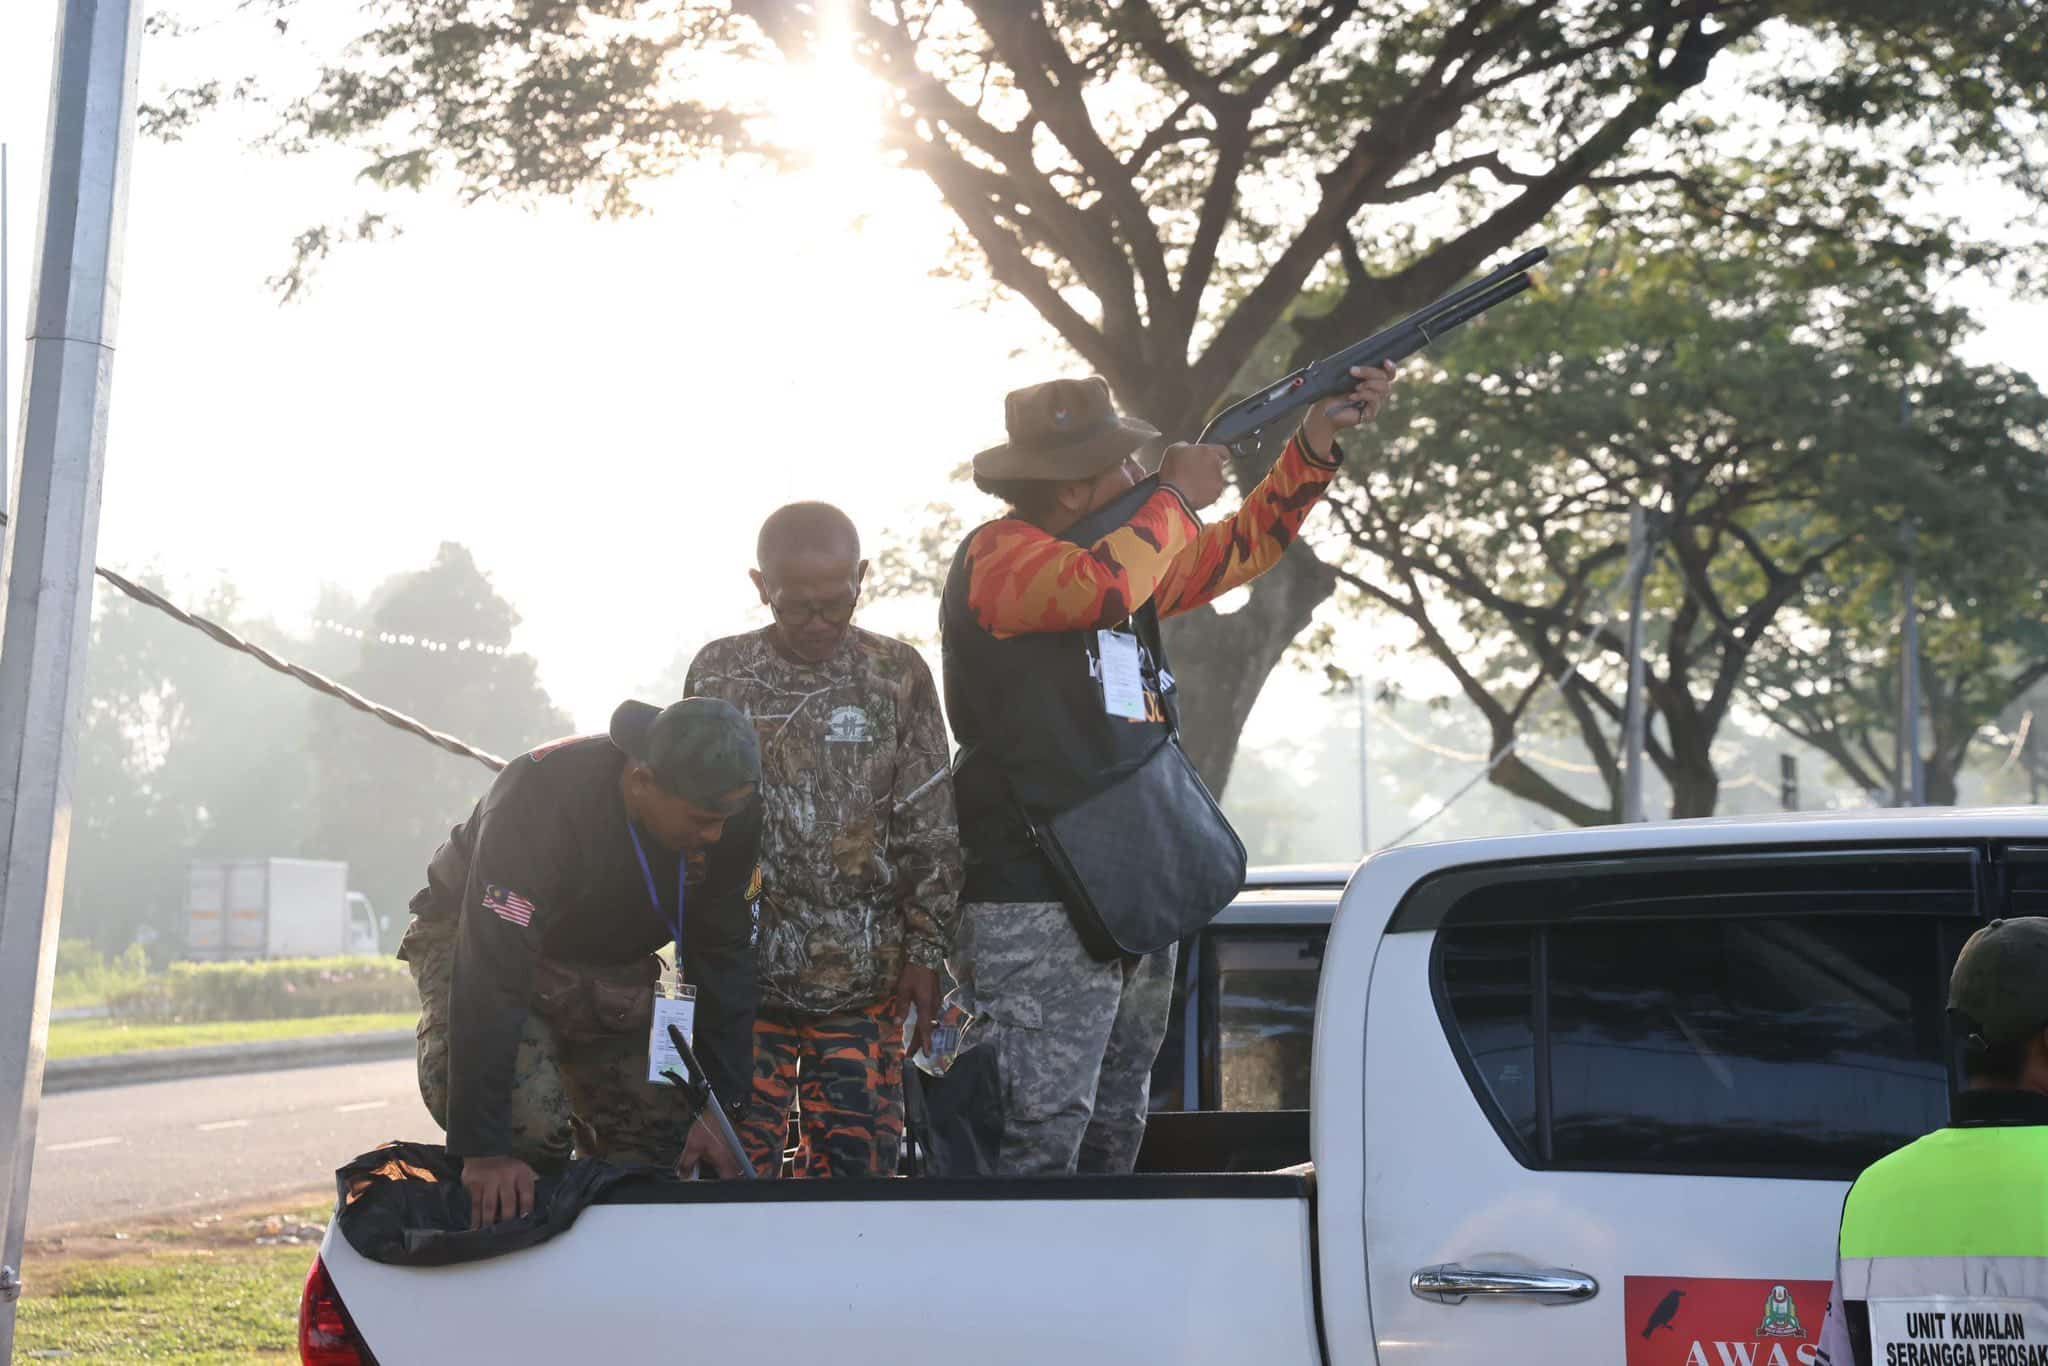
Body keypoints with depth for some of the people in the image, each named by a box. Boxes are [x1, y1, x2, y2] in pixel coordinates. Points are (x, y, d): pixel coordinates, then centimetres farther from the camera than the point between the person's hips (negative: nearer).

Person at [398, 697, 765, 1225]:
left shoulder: (730, 815, -22)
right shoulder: (538, 799, -38)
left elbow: (722, 958, -9)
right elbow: (492, 976, -39)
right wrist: (483, 1149, -43)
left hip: (610, 964, 5)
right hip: (480, 944, -5)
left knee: (663, 1143, -7)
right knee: (529, 1126, -28)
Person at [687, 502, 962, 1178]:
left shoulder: (898, 675, 3)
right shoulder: (720, 672, 4)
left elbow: (930, 829, 5)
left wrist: (924, 951, 1)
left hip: (863, 972, 0)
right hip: (741, 968, 0)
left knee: (856, 1156, 0)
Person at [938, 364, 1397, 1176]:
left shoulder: (1120, 547, 18)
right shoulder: (998, 556, -9)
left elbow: (1238, 551, 27)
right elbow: (1104, 586, -28)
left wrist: (1318, 440, 17)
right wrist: (1176, 497, -12)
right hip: (1039, 905, -9)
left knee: (1112, 1135, 12)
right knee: (1040, 1141, -12)